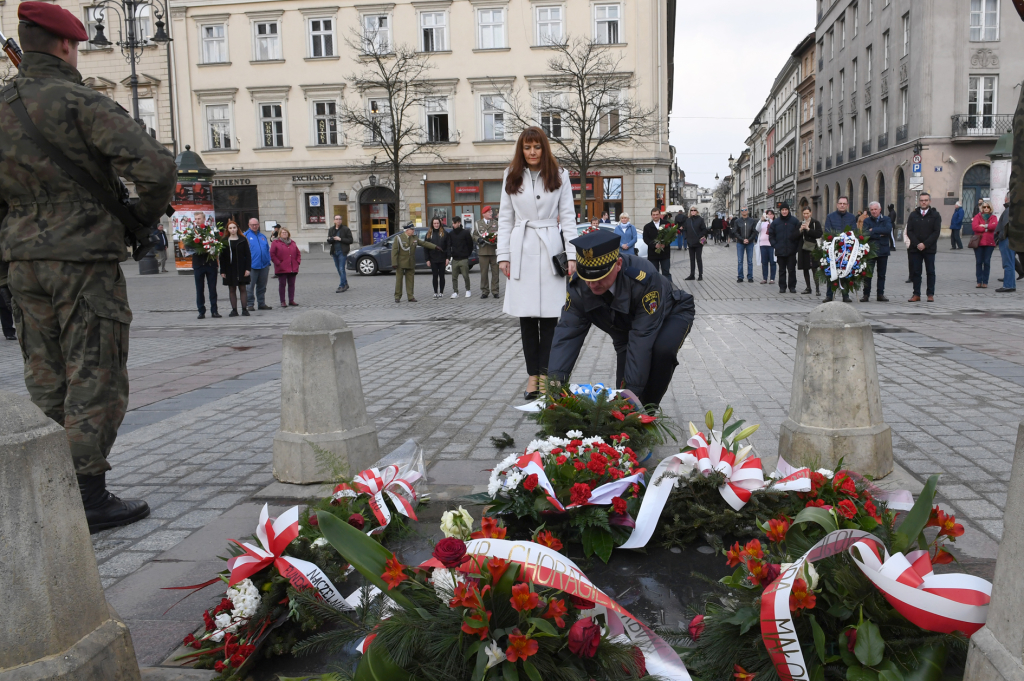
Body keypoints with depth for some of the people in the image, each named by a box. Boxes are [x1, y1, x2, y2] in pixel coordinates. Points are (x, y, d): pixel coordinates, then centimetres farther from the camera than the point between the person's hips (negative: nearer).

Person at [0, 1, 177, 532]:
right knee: (96, 382, -1)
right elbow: (156, 167, -20)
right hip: (83, 260, -7)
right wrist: (145, 218, -2)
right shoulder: (81, 102, -9)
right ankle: (89, 498, 2)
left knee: (46, 383, 13)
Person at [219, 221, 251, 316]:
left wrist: (247, 268, -5)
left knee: (242, 289, 2)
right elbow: (222, 257, 3)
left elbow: (247, 255, 3)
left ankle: (244, 309, 6)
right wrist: (222, 271, -3)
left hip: (241, 268, -1)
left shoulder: (243, 240, 4)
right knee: (231, 289, 2)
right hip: (229, 269, 1)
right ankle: (234, 310, 5)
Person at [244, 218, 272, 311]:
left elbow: (268, 250, 20)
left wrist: (268, 261, 11)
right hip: (252, 266, -5)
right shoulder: (246, 236, 0)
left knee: (262, 286, 12)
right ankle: (250, 304, 2)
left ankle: (262, 303, 20)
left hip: (264, 265, 5)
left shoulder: (262, 236, 17)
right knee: (250, 286, -4)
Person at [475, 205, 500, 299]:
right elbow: (474, 235, 12)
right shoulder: (478, 224, 12)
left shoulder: (496, 223, 14)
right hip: (483, 251, 0)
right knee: (484, 273, 0)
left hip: (494, 251, 1)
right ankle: (484, 291, 8)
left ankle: (494, 291, 5)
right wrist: (478, 239, -8)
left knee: (495, 272, -1)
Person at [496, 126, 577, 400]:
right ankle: (533, 375, 9)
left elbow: (568, 217, 4)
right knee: (526, 317, 2)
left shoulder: (559, 176, 7)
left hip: (550, 251, -1)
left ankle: (545, 374, 6)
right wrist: (503, 255, 2)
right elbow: (505, 218, 10)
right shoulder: (511, 177, 10)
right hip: (522, 252, 1)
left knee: (549, 316, -3)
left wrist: (571, 254, -4)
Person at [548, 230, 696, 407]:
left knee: (662, 350, -38)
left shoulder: (644, 278, -41)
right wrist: (556, 379, -40)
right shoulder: (578, 287, -27)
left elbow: (643, 338, -41)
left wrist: (632, 388, -42)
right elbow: (567, 332, -27)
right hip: (626, 328, 4)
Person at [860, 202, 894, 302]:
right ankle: (866, 294, 4)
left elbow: (888, 230, -14)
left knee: (881, 274, 7)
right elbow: (866, 234, -11)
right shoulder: (867, 221, 5)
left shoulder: (886, 220, 7)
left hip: (883, 250, 1)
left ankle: (881, 294, 13)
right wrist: (880, 235, -11)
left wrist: (874, 230, -12)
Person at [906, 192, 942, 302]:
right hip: (915, 248, 2)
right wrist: (917, 244, -10)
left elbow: (936, 232, -5)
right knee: (915, 272, 3)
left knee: (930, 272, 3)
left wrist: (925, 244, -14)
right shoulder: (913, 215, 9)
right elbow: (909, 231, 3)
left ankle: (931, 294, 8)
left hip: (929, 249, -2)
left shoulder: (935, 215, 2)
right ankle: (916, 294, 8)